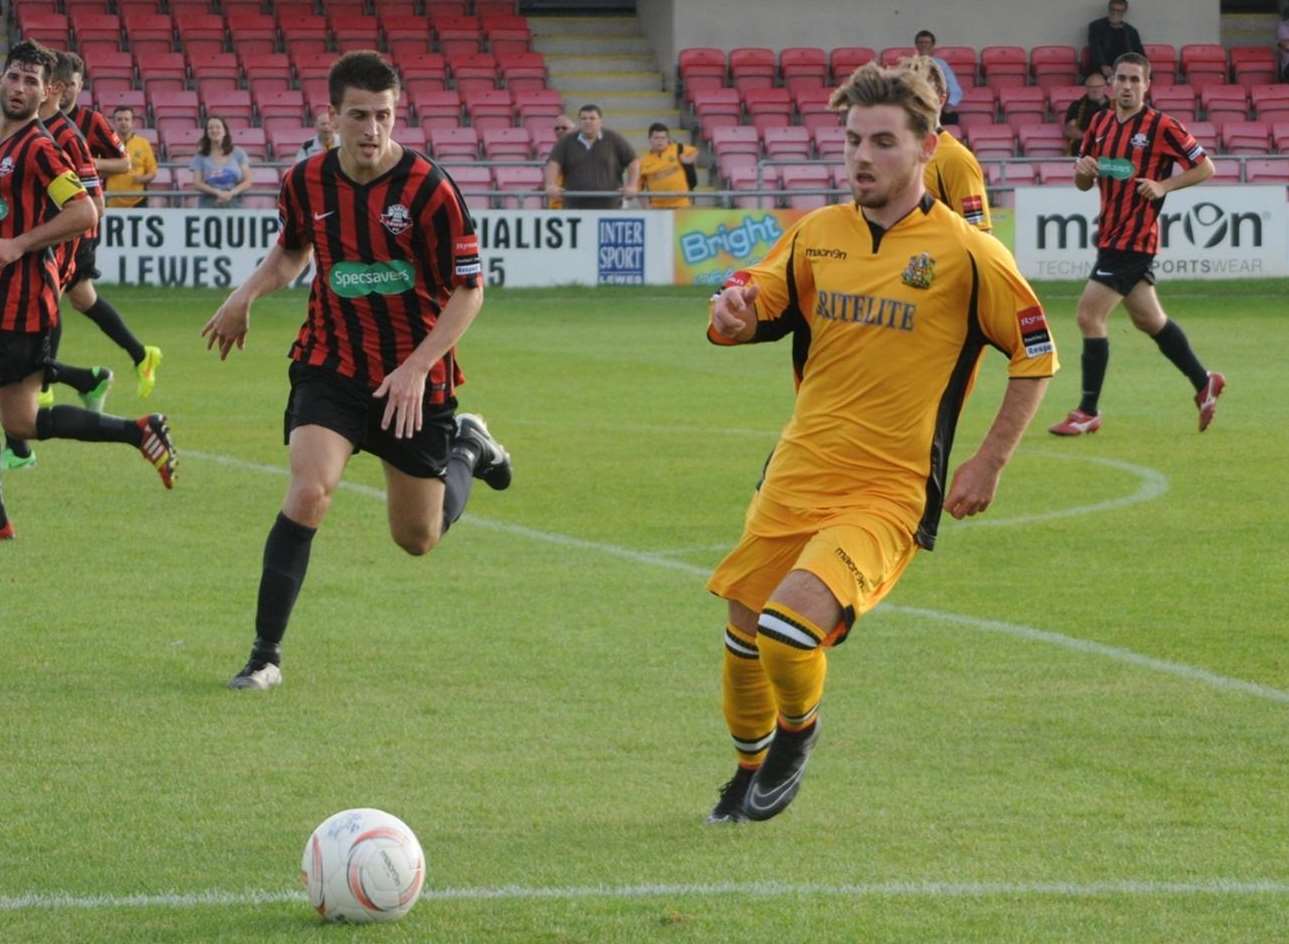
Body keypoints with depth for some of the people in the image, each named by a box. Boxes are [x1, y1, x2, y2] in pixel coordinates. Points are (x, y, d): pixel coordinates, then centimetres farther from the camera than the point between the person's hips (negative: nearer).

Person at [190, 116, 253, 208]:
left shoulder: (238, 154, 9)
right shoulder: (200, 157, 8)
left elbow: (247, 182, 6)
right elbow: (197, 184, 0)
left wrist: (231, 193, -11)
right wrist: (218, 192, -15)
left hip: (234, 203, 0)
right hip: (209, 205, 0)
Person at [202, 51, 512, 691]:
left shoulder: (429, 190, -18)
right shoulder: (306, 183, -5)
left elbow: (469, 289, -12)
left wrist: (418, 367, -21)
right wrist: (245, 297, 1)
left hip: (413, 379, -1)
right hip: (331, 367, 2)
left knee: (418, 538, 11)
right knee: (308, 493, -23)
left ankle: (467, 447, 44)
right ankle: (265, 654, -15)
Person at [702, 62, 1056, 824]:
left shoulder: (966, 253, -7)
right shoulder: (816, 234, 6)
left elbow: (1037, 355, 1)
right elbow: (754, 309, 12)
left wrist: (990, 463, -3)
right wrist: (732, 311, -14)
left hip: (889, 494, -5)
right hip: (797, 477, 5)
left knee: (790, 627, -24)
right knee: (744, 635, 10)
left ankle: (798, 731, 9)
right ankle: (751, 770, 39)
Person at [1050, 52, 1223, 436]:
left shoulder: (1161, 126, -9)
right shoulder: (1100, 123, 10)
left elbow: (1204, 168, -6)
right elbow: (1083, 183, 16)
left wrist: (1163, 185, -18)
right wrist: (1083, 169, -6)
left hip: (1133, 237, -8)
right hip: (1111, 234, 8)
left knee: (1090, 315, -12)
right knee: (1148, 319, 16)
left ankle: (1088, 412, -5)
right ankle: (1204, 383, 32)